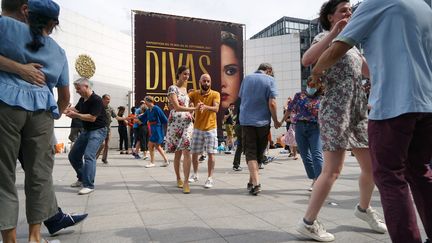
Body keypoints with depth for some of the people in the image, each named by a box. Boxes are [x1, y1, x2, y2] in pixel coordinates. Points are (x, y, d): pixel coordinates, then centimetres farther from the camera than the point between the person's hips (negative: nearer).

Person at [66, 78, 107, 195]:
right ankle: (82, 179, 30)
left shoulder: (96, 100, -19)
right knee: (73, 156, 13)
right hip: (86, 130, 10)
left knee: (89, 155, -23)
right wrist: (68, 109, 3)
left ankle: (89, 185, -18)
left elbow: (92, 118, -24)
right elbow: (76, 108, 25)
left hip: (98, 130, -9)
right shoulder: (82, 99, 7)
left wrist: (75, 115, -18)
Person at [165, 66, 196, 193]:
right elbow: (177, 107, -16)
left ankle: (186, 182, -10)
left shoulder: (186, 89, 16)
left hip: (187, 122, 4)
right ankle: (178, 178, 22)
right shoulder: (172, 88, -5)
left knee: (186, 152, -10)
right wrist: (194, 109, -23)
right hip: (175, 123, -4)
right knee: (178, 153, 5)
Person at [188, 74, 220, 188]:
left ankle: (210, 178, 6)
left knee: (211, 153, -4)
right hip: (197, 128, 2)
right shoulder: (194, 94, 1)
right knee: (194, 153, 9)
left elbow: (216, 109, -22)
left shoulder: (215, 94, -6)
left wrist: (205, 107, -41)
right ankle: (195, 174, 29)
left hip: (211, 128, -2)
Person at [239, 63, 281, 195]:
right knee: (259, 153, 14)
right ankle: (252, 181, 20)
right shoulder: (270, 80, -2)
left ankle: (256, 183, -8)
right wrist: (276, 121, 1)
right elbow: (272, 103, -11)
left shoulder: (246, 78, 9)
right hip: (263, 121, -1)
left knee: (250, 152, 2)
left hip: (246, 120, 1)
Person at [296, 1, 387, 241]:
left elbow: (371, 72, 23)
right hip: (336, 110, -8)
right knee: (333, 170, -12)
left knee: (372, 166, 13)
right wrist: (334, 32, -19)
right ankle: (308, 222, -1)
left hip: (359, 110, 8)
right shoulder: (326, 38, 1)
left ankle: (364, 208, 36)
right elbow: (307, 60, -22)